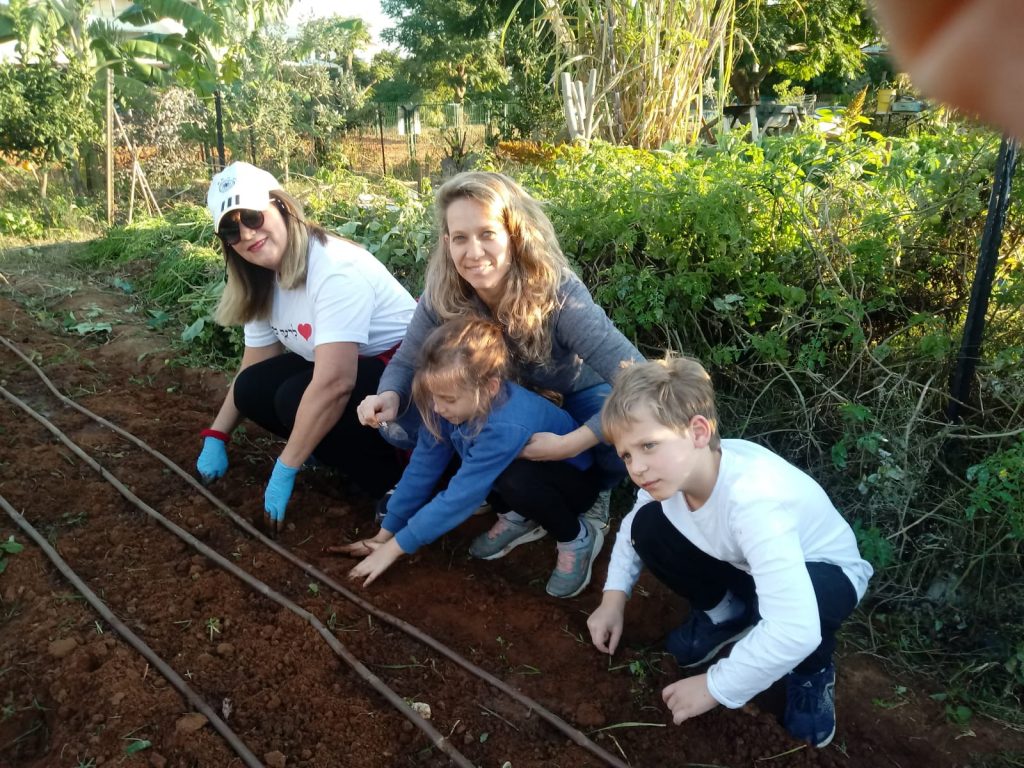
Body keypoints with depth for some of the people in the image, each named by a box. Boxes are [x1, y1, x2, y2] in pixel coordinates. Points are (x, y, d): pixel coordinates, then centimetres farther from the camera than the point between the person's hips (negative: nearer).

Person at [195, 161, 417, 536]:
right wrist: (216, 437, 3)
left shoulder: (335, 269, -27)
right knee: (252, 388, -8)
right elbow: (252, 369, 10)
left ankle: (395, 484, -12)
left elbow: (333, 384, -35)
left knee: (296, 398, -28)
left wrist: (285, 472, -29)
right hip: (340, 368, 8)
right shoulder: (264, 283, 1)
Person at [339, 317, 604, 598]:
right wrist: (385, 534, -8)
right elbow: (422, 468, -11)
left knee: (516, 480, -38)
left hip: (575, 480, -7)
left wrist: (393, 548, -28)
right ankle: (522, 518, 7)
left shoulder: (507, 427, -40)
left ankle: (578, 537, -8)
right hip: (520, 469, 7)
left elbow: (458, 498, -36)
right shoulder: (455, 405, -19)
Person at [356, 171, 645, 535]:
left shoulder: (557, 293, -36)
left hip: (574, 396, -3)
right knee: (399, 422, -15)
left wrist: (569, 444, -44)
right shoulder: (441, 296, -25)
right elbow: (407, 362, -11)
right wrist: (390, 397, -34)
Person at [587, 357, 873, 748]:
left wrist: (716, 687, -32)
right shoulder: (677, 469, -21)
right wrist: (614, 597, -9)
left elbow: (794, 631, -47)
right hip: (745, 564, 6)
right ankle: (724, 614, 10)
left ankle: (811, 671, -2)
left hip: (824, 571, -5)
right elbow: (631, 526, 2)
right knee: (647, 527, -15)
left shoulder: (751, 499, -42)